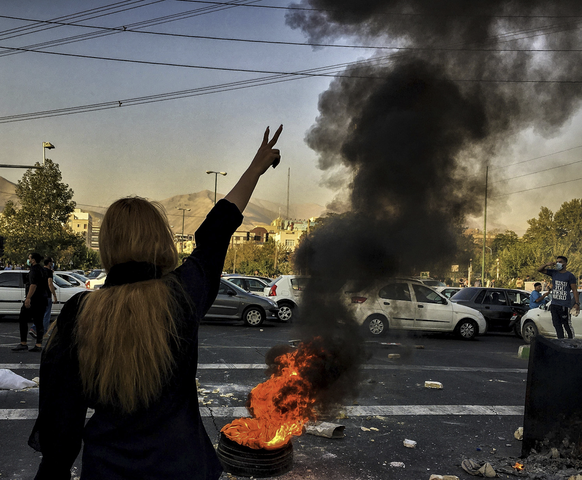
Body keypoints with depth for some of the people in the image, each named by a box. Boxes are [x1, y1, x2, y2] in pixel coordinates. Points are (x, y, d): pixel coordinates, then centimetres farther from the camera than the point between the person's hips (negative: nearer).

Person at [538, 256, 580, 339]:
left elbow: (574, 290, -3)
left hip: (564, 305, -6)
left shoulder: (570, 276, -2)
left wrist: (577, 303, -10)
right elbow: (539, 270, 15)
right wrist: (547, 264, -3)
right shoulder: (554, 273, 12)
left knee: (567, 326, -6)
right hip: (554, 304, 6)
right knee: (557, 325, 9)